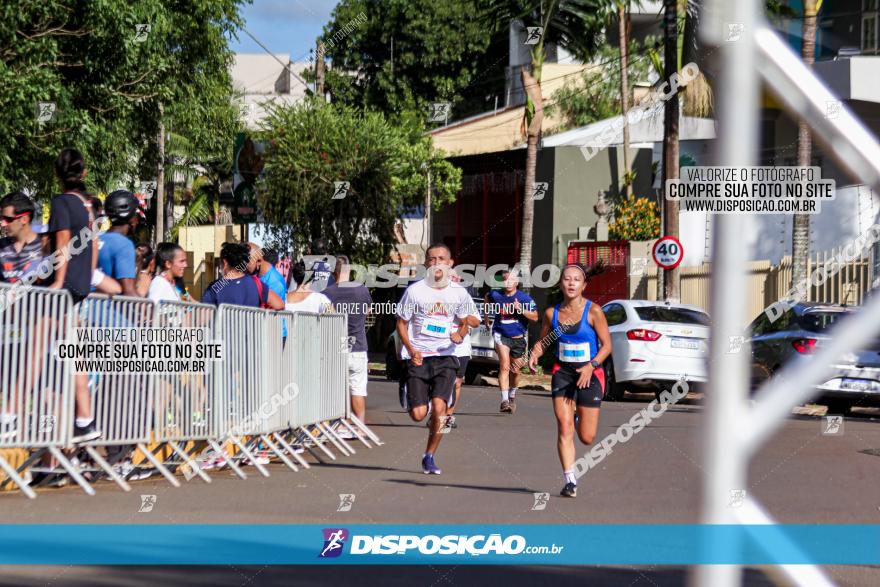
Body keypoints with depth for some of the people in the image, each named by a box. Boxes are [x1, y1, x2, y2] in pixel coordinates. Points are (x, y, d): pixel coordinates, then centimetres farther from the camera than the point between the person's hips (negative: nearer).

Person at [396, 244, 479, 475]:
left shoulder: (458, 293, 3)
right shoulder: (415, 290, -3)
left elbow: (470, 320, 18)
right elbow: (401, 323, 4)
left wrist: (461, 334, -6)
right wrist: (411, 349, -12)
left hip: (445, 357, 1)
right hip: (417, 358, -1)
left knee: (439, 407, -18)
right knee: (418, 414, -7)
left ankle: (429, 457, 0)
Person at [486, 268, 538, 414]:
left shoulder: (524, 298, -10)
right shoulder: (496, 295, -5)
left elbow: (535, 317, -10)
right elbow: (487, 298, 19)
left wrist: (521, 309, -25)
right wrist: (486, 315, 19)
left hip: (518, 338, 1)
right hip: (501, 335, -1)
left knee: (515, 371, 15)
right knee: (504, 365, -21)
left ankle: (512, 395, 42)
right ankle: (504, 400, -26)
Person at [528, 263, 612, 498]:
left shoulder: (593, 311, -10)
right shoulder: (552, 313, 1)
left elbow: (606, 345, -9)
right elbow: (543, 341, 14)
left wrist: (591, 366, -24)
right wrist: (534, 355, -8)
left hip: (589, 375, -2)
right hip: (562, 373, 2)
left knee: (587, 438, 3)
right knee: (564, 430, -10)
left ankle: (582, 416, 39)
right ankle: (570, 481, -4)